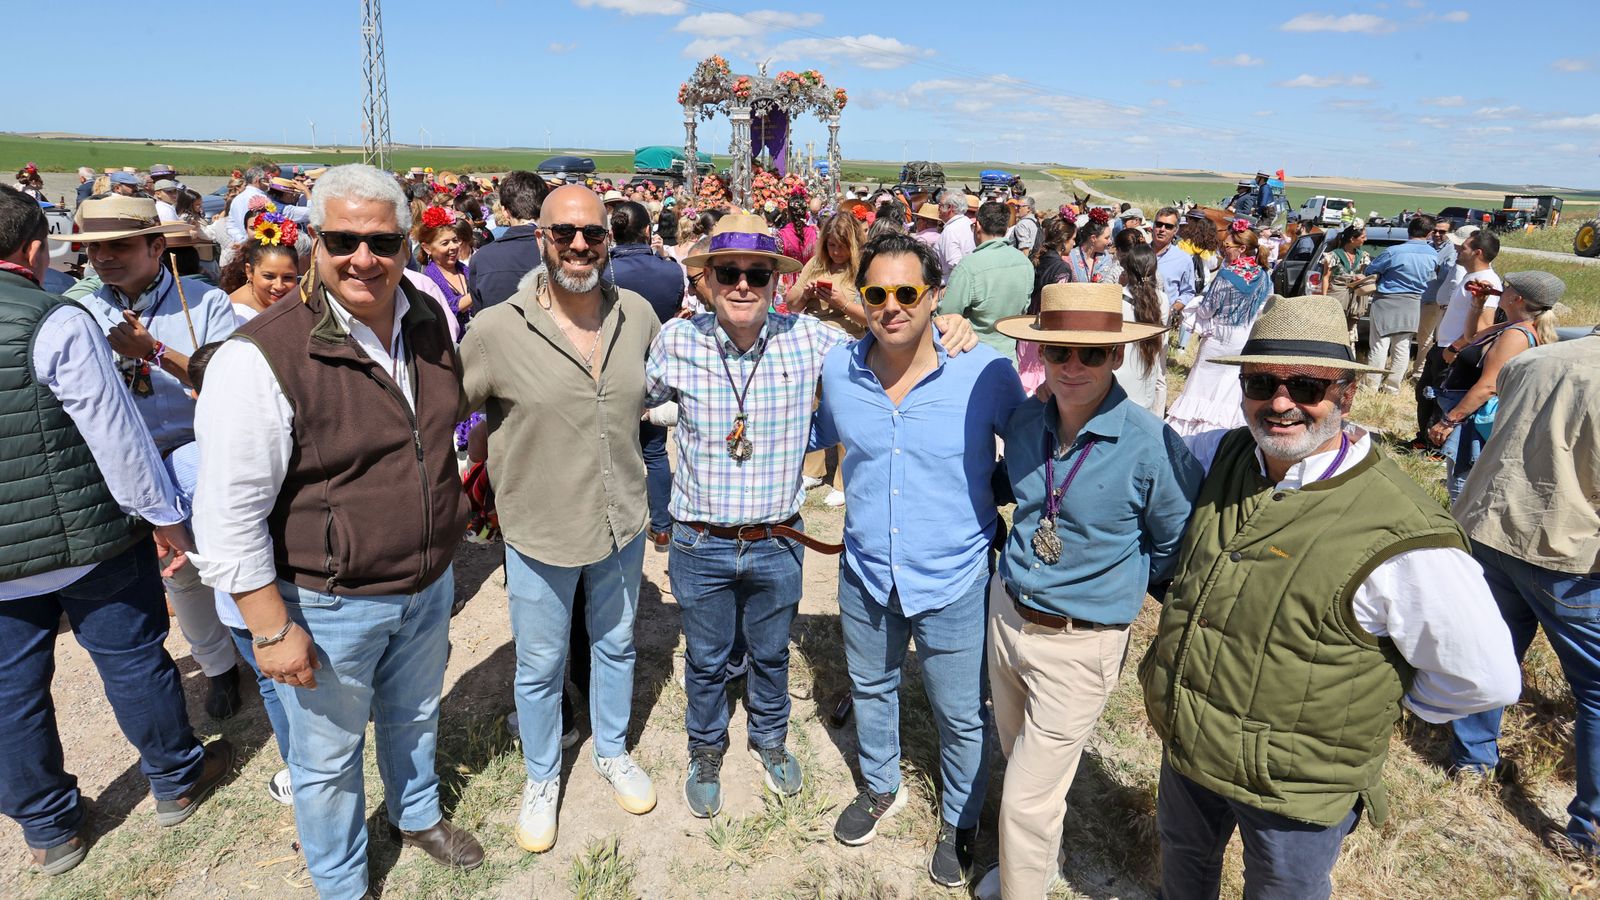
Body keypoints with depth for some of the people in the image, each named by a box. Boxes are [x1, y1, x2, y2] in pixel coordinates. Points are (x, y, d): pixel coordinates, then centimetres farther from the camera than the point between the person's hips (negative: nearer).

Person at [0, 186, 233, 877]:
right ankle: (177, 780, 30)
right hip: (89, 541, -5)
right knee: (133, 660, 11)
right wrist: (165, 516, -6)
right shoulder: (56, 323, -17)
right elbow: (116, 433, -16)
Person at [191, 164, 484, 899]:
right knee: (328, 756, 18)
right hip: (328, 604, -5)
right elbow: (230, 513, -20)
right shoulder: (262, 356, -23)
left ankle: (418, 816, 56)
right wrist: (271, 629, -17)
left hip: (429, 586, 5)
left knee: (414, 718, 28)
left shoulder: (430, 324, -4)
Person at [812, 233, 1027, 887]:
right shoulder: (838, 369, -8)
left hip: (953, 581, -3)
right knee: (871, 688, 26)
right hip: (865, 574, 4)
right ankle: (881, 788, 55)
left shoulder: (985, 373, -19)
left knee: (961, 716, 17)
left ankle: (960, 820, 47)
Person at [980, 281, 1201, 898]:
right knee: (1020, 763, 25)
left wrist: (1118, 581, -1)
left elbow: (1179, 547, -6)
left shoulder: (1152, 446, -21)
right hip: (1005, 613, 6)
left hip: (1080, 643, -5)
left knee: (1027, 802, 4)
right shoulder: (1025, 424, -6)